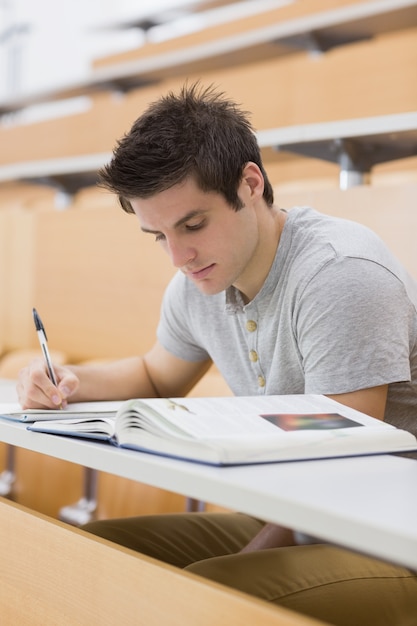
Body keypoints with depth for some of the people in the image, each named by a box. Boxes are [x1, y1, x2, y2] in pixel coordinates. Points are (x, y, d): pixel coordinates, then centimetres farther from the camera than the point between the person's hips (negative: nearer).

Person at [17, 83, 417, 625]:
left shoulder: (341, 275, -23)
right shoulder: (195, 285, 3)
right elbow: (157, 376, 24)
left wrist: (245, 561, -23)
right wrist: (72, 382, 5)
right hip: (291, 523, 8)